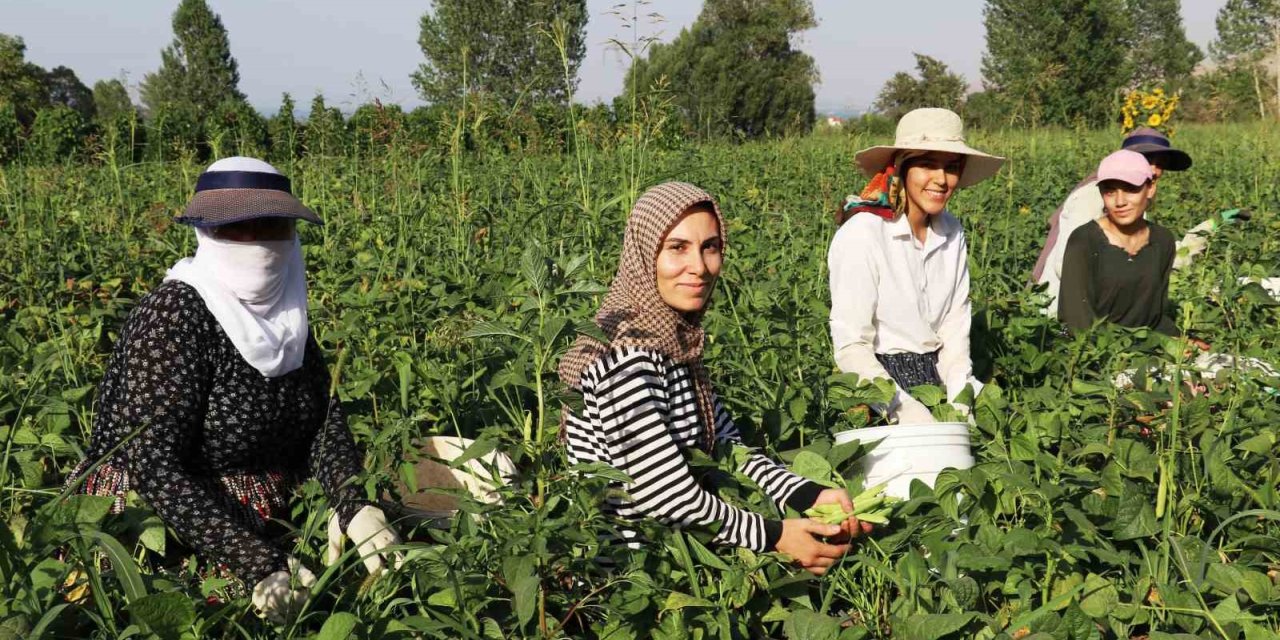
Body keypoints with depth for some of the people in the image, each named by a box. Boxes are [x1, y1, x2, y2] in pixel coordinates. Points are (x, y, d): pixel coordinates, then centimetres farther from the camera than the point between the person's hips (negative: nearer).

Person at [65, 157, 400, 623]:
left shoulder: (283, 312, 3)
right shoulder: (176, 314, -18)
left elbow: (324, 416, -3)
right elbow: (151, 462, -25)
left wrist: (353, 505, -22)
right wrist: (257, 565, -32)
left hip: (265, 524, 7)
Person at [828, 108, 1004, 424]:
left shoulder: (951, 232, 6)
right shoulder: (862, 234, -14)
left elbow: (955, 328, 7)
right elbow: (851, 348, -16)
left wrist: (959, 401, -9)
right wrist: (907, 409, -26)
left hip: (938, 375, 6)